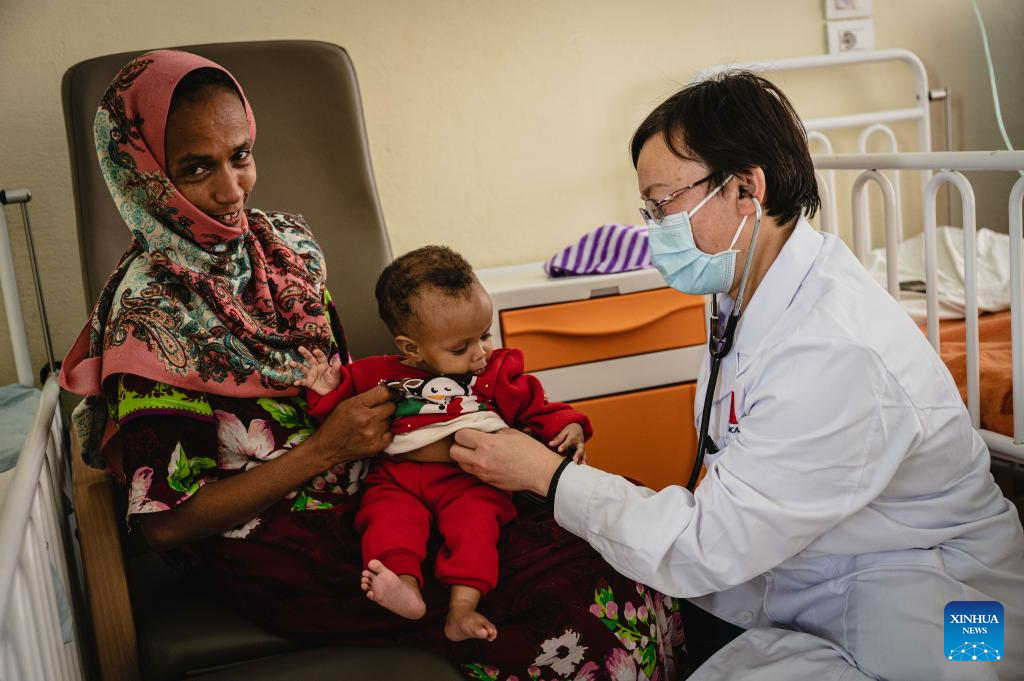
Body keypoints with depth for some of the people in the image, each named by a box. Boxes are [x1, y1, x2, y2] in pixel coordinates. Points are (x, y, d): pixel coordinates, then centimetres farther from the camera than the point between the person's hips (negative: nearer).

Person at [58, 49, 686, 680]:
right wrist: (327, 449, -20)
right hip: (274, 547, -6)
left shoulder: (286, 243, 4)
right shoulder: (150, 308, -15)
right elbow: (166, 521, -14)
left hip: (364, 486, 7)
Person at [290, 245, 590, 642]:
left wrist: (566, 426, -3)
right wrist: (329, 390, 0)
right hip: (398, 476, 1)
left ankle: (463, 606, -41)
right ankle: (405, 587, -47)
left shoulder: (498, 370, 14)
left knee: (475, 517, -30)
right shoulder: (380, 375, 12)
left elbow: (534, 407, 15)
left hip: (470, 478, -1)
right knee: (387, 514, -28)